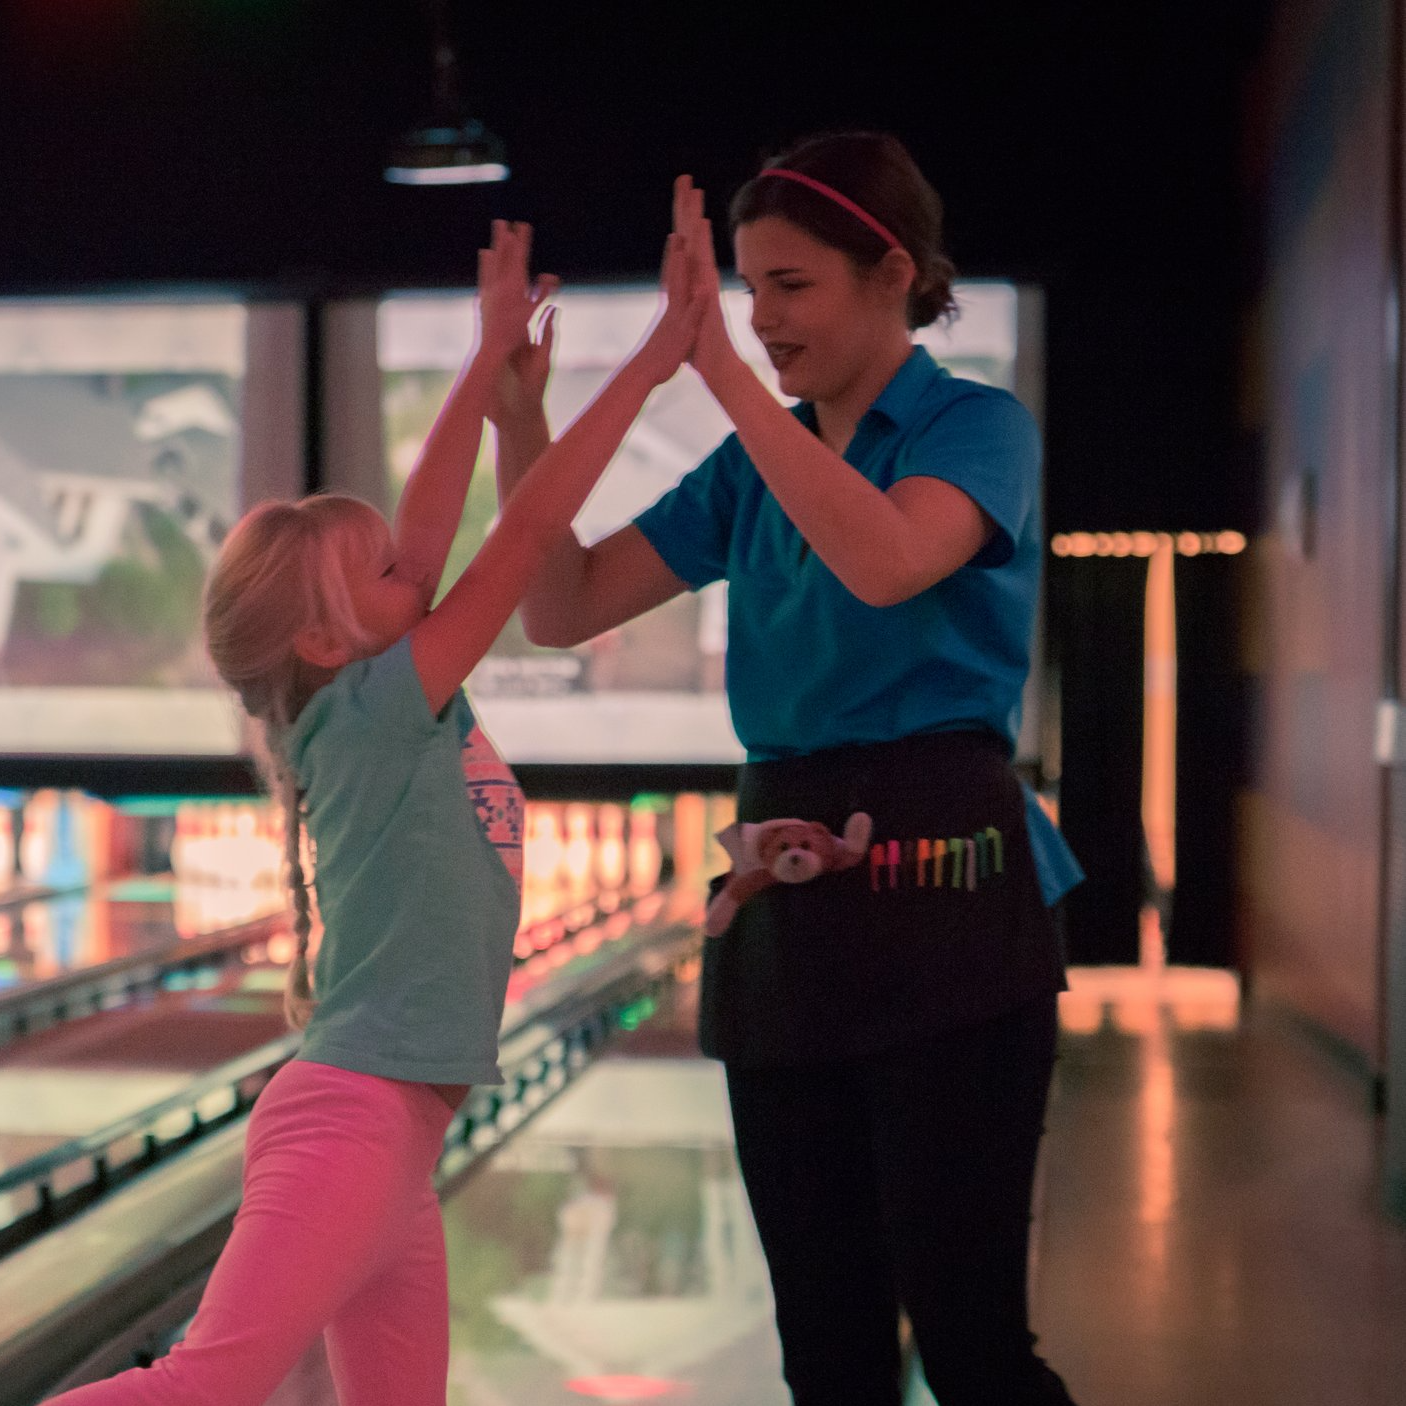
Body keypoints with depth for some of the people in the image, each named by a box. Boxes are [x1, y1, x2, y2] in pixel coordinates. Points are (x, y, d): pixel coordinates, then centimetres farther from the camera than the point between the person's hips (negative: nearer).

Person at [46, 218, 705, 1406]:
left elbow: (430, 530, 15)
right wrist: (652, 361, -9)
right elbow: (527, 534, -12)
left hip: (392, 1138, 10)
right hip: (351, 1119, -10)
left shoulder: (381, 715, 12)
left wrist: (494, 362, 17)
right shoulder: (371, 713, -9)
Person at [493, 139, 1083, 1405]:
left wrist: (724, 369, -25)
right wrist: (519, 419, -3)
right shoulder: (752, 467, 14)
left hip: (937, 884, -6)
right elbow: (564, 610, 9)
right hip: (782, 887, 6)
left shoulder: (981, 428, -2)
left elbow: (887, 562, -24)